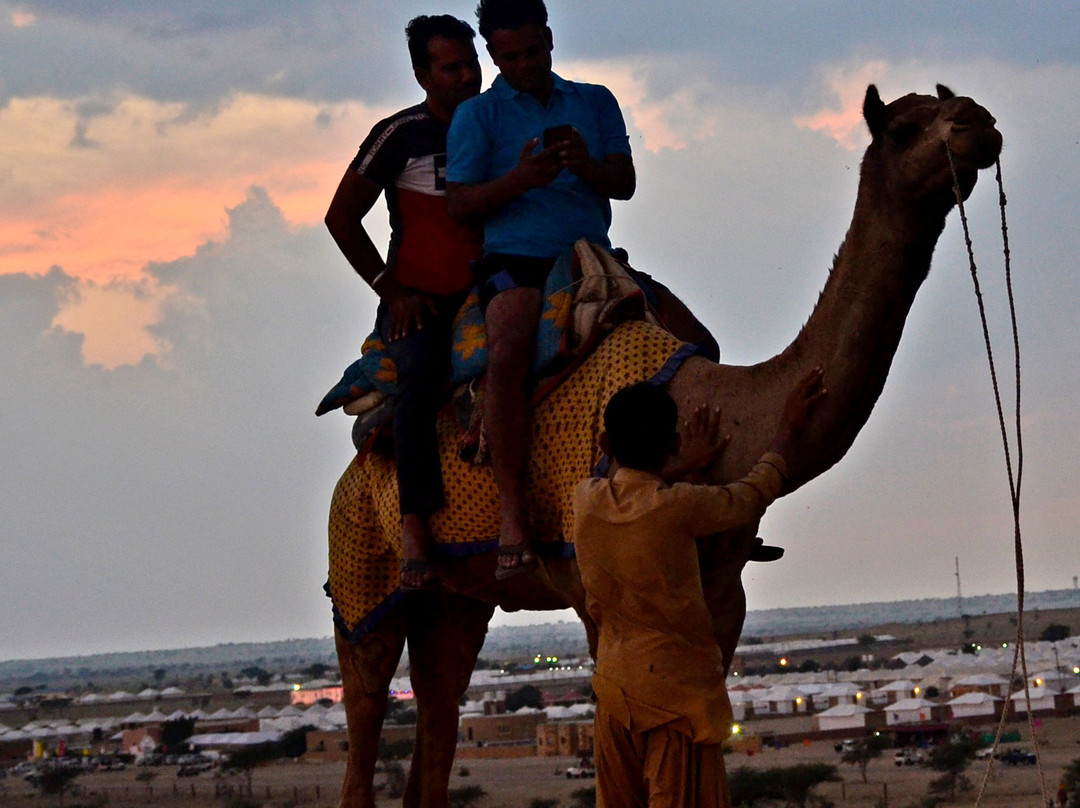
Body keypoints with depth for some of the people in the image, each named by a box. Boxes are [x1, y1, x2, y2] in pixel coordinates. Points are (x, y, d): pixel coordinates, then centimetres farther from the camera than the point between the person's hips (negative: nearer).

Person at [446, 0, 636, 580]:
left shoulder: (595, 102, 19)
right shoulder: (478, 115, 9)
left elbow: (625, 183, 9)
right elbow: (459, 203, -1)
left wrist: (587, 166, -14)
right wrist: (518, 179, -19)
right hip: (515, 257, -4)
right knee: (509, 350, -35)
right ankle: (511, 510, -35)